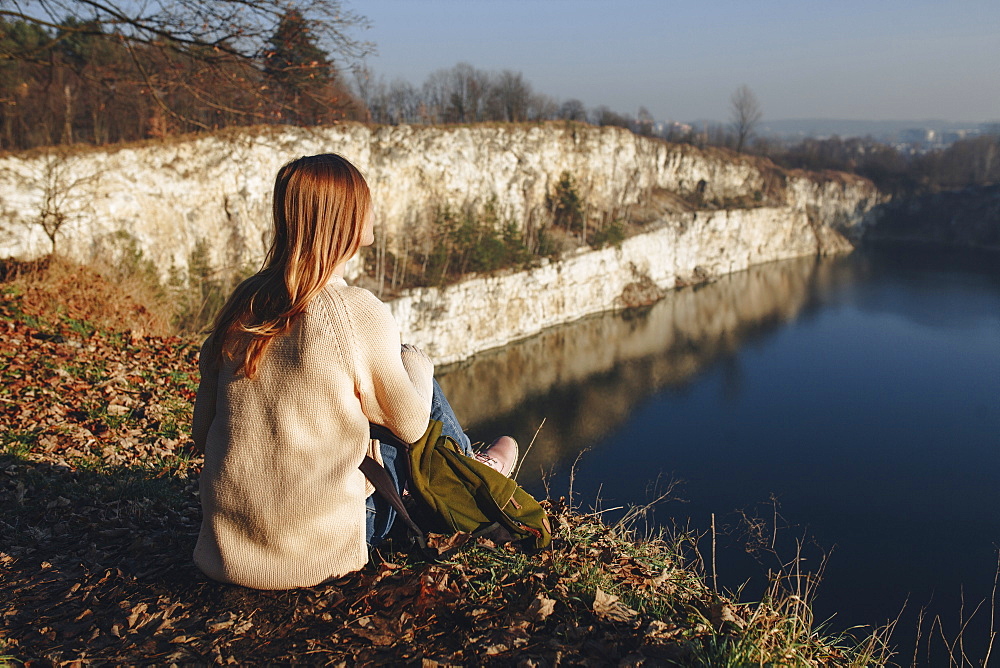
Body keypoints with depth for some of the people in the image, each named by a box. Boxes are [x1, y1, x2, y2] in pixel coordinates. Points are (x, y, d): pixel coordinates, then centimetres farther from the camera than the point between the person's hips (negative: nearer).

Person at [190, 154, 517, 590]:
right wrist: (416, 364, 17)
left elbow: (202, 433, 5)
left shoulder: (244, 300, -2)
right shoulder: (359, 313, -18)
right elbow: (410, 425, -4)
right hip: (315, 553, -5)